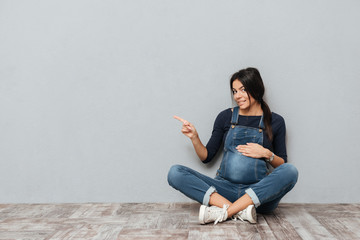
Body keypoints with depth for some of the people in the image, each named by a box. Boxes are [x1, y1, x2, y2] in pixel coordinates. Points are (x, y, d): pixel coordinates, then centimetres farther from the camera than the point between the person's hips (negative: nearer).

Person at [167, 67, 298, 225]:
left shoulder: (275, 121, 7)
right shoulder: (226, 117, 8)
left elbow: (282, 164, 12)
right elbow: (206, 157, 11)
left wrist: (266, 153, -7)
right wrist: (194, 138, -5)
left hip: (259, 193, 0)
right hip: (225, 190, 1)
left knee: (290, 171, -30)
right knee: (175, 173, -19)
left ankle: (223, 212, -30)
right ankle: (240, 211, -31)